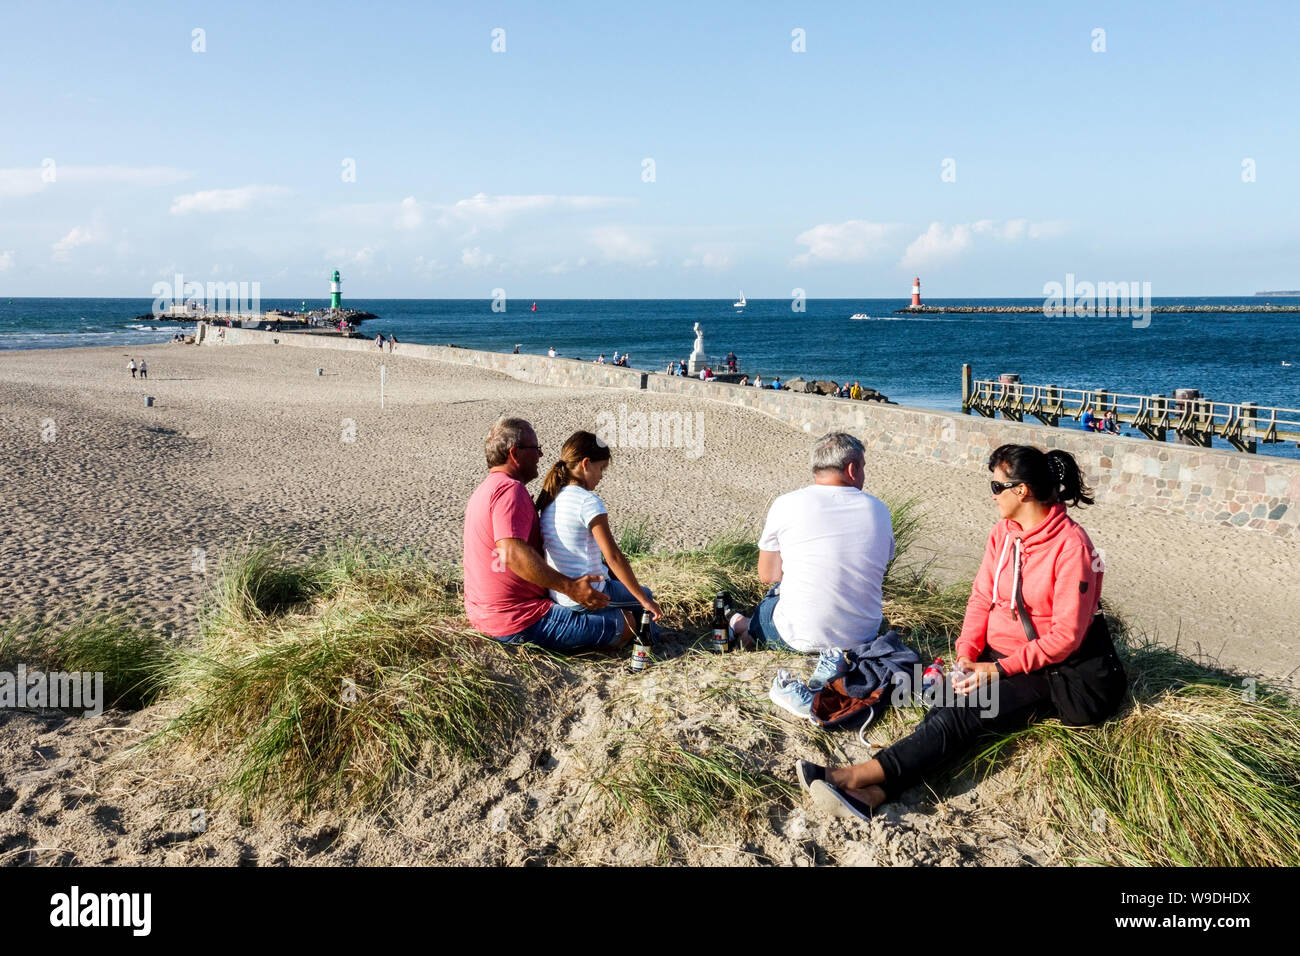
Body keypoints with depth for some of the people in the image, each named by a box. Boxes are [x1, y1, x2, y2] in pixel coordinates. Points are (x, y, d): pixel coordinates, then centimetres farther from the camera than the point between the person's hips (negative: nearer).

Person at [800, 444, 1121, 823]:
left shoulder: (1071, 545, -15)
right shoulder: (1003, 532, 7)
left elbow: (1066, 635, -17)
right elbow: (982, 597, 6)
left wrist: (1000, 670, -20)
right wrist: (966, 654, -9)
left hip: (1041, 672, -5)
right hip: (994, 658, 6)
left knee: (961, 713, -28)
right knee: (946, 707, -23)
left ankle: (859, 776, -39)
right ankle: (873, 793, -43)